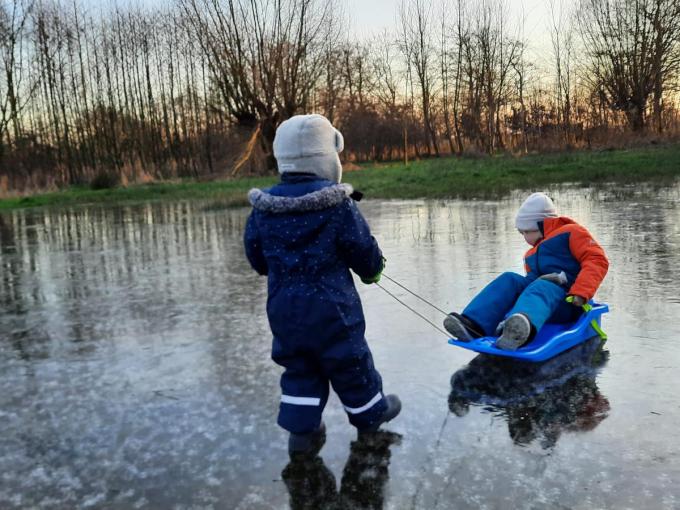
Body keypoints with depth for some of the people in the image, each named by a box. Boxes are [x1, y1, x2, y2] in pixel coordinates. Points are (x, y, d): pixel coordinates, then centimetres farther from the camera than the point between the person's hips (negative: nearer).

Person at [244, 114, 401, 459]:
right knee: (350, 365, 16)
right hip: (331, 308, -3)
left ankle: (301, 431, 20)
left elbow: (257, 259, 6)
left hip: (283, 308, 4)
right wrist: (373, 271, 12)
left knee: (300, 369, 19)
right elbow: (365, 252, -10)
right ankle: (371, 414, 36)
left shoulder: (263, 208, -4)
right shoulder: (338, 204, -17)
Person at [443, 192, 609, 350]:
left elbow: (596, 260, -3)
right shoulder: (531, 255, 34)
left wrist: (580, 294, -16)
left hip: (567, 302, -6)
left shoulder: (570, 232, 11)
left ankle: (522, 327, -72)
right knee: (510, 280, -18)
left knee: (542, 287, -36)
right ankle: (474, 325, -42)